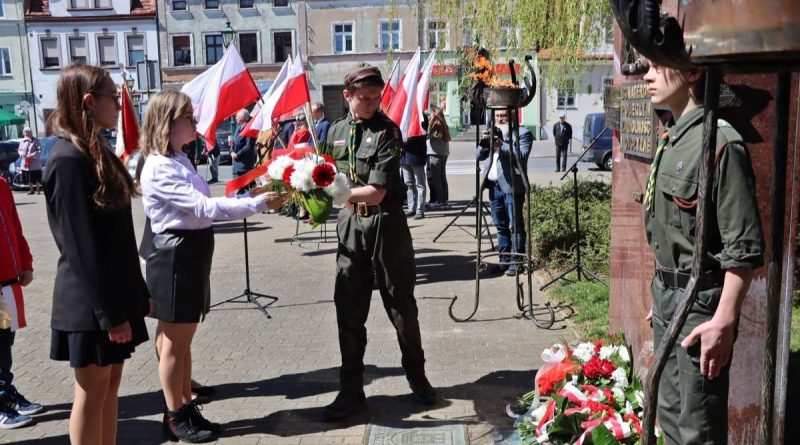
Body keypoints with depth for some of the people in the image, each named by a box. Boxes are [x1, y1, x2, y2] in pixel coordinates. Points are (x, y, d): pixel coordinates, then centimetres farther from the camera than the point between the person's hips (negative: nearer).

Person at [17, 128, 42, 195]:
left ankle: (38, 189, 12)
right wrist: (22, 153, -8)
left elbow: (39, 151, -11)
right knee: (28, 178, 9)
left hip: (35, 163, -4)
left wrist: (32, 155, -22)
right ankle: (31, 190, 21)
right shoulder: (22, 141, 7)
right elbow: (19, 150, 15)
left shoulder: (35, 141, -7)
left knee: (37, 178, 0)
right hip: (25, 163, 4)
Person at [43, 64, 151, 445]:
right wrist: (108, 312, -19)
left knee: (110, 387, 16)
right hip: (91, 301, -9)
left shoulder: (97, 150, 10)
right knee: (92, 394, 4)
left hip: (114, 292, 9)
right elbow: (81, 245, -21)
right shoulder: (68, 159, -18)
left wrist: (137, 292, 16)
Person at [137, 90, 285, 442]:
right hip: (174, 257, -9)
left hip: (193, 254, 9)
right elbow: (204, 206, -27)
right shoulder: (159, 168, -20)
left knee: (182, 340, 17)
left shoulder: (180, 160, 11)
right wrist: (258, 203, -27)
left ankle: (187, 408, 28)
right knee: (174, 343, 5)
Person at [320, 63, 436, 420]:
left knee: (401, 305, 9)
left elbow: (376, 192, -20)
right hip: (351, 224, 4)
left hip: (386, 224, -4)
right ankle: (351, 390, 17)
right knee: (349, 310, 5)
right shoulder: (336, 130, 6)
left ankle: (416, 376, 30)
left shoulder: (388, 132, -12)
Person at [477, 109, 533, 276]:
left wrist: (502, 145, -23)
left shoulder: (522, 133, 0)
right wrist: (484, 143, -5)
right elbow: (479, 156, 15)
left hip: (511, 186, -7)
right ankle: (504, 259, 18)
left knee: (515, 225, -3)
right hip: (494, 186, 7)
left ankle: (516, 262, 1)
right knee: (500, 225, 11)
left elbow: (522, 155, -16)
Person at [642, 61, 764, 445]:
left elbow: (744, 247, -19)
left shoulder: (720, 143, -17)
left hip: (701, 299, -9)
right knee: (669, 413, 19)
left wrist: (724, 321, -21)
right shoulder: (671, 141, 10)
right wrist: (661, 295, 18)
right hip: (667, 295, 9)